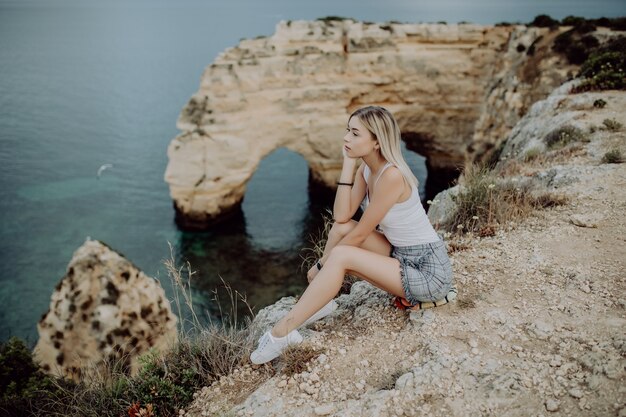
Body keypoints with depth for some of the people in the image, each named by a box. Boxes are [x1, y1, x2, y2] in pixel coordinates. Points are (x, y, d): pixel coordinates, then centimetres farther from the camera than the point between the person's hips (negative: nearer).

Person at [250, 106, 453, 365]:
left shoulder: (391, 175, -24)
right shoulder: (366, 168, 2)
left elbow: (360, 234, -19)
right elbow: (342, 216, -9)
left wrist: (320, 265, -9)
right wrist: (348, 164, -10)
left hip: (429, 272, -8)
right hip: (401, 255, 8)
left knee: (341, 257, -23)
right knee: (341, 228, -6)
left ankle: (282, 332, -16)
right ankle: (320, 301, 3)